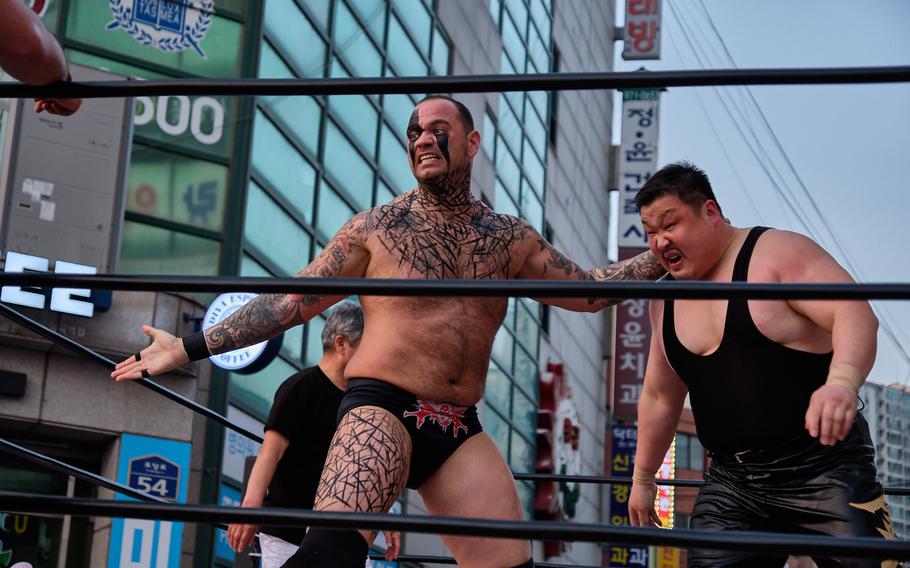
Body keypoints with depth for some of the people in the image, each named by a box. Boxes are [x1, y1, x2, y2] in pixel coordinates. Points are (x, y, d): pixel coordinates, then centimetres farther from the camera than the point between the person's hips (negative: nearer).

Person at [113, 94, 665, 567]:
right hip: (380, 411, -4)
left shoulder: (511, 239, 15)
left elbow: (589, 291, 21)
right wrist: (188, 348, 2)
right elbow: (290, 303, 6)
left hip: (460, 433, 4)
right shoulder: (377, 227, 5)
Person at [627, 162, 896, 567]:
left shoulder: (778, 253, -7)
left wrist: (843, 381, -41)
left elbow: (854, 312, -22)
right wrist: (642, 478, 25)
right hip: (732, 479, 6)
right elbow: (660, 397, 22)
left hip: (821, 464, -5)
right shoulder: (665, 301, 12)